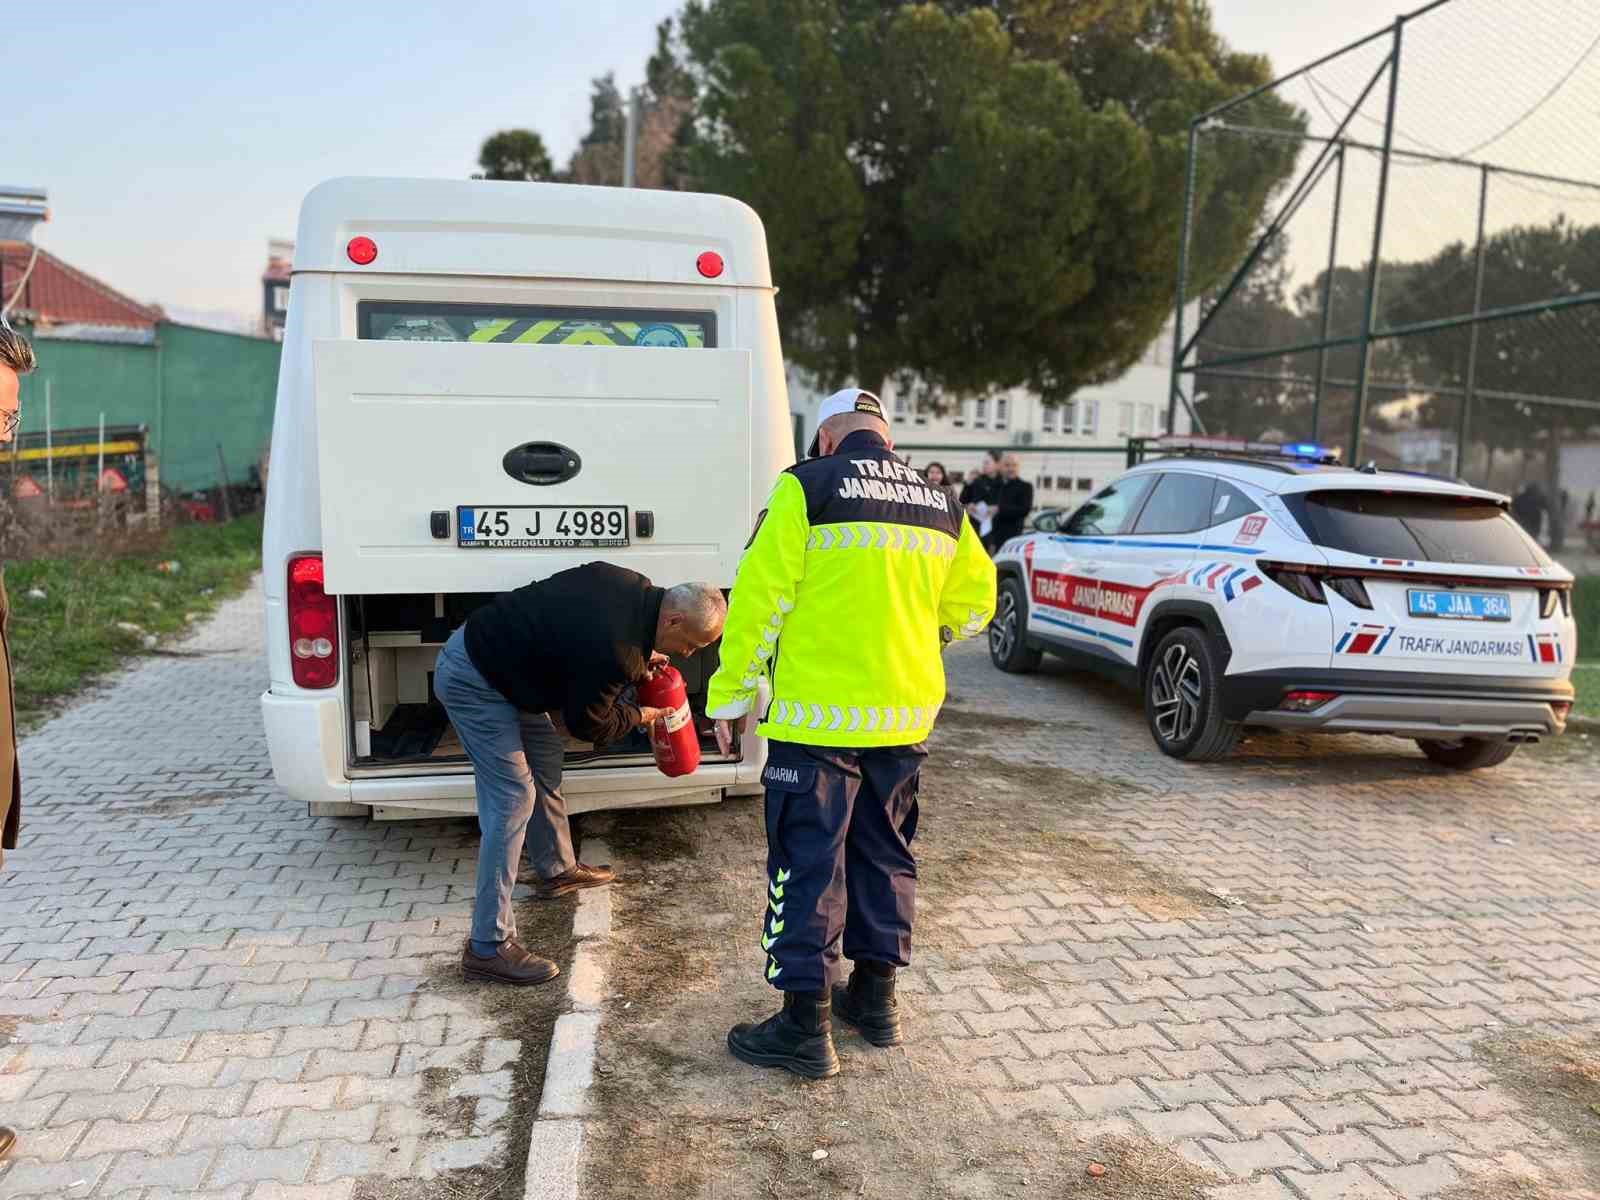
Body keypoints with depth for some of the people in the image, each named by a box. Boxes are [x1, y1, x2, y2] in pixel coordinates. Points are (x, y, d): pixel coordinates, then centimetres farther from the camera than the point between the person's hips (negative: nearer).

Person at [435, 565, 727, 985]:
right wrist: (639, 715, 2)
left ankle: (557, 869, 40)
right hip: (471, 681, -10)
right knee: (513, 800, -11)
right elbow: (587, 724, -14)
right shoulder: (617, 649, -30)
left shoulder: (634, 587, -4)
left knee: (547, 757, 21)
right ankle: (488, 947, -7)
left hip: (483, 644, 10)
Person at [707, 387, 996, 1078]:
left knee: (809, 865, 3)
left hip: (819, 714, -6)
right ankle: (875, 998, 31)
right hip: (905, 713, 6)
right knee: (884, 853, 19)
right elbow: (973, 602, 14)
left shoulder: (806, 489, -8)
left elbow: (760, 598, -11)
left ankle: (805, 1027, 9)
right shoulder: (940, 506, 9)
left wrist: (731, 694, -3)